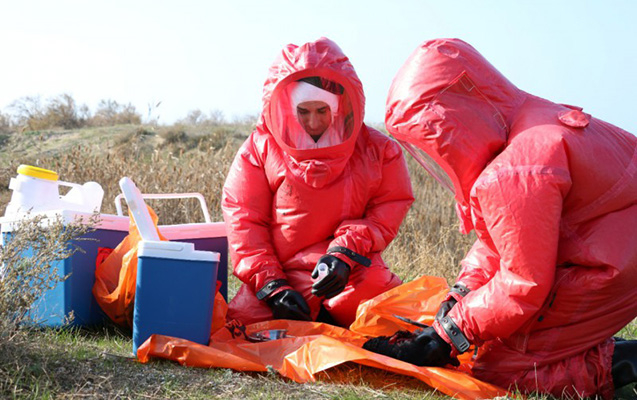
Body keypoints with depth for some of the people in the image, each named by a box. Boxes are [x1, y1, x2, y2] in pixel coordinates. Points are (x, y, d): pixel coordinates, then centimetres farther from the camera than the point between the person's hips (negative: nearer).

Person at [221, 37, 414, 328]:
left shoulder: (377, 150, 6)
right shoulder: (261, 148, 5)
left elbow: (389, 208, 2)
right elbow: (243, 217, 1)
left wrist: (346, 253, -16)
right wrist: (270, 284, -11)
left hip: (355, 276, 0)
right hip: (281, 274, 0)